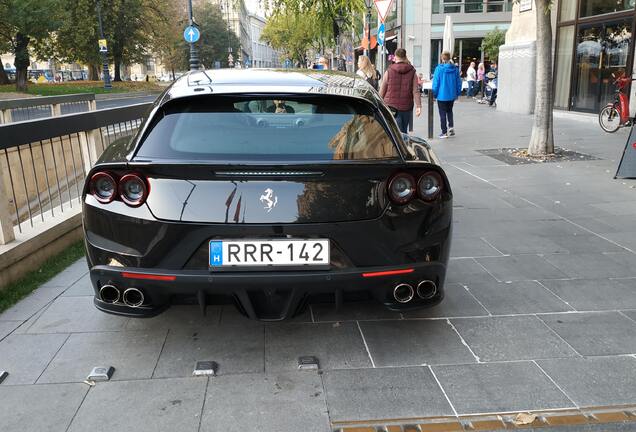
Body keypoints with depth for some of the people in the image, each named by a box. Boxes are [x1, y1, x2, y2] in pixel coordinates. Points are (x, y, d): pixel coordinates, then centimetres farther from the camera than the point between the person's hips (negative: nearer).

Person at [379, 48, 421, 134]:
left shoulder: (389, 71, 0)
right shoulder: (412, 72, 3)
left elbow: (382, 90, 3)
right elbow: (415, 91, -4)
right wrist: (418, 106, -5)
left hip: (391, 106, -2)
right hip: (406, 107, 2)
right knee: (404, 132, 13)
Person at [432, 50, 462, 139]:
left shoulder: (439, 68, -13)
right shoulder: (455, 69, -2)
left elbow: (436, 82, -10)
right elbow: (458, 82, 4)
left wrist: (434, 94, 0)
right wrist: (457, 93, 15)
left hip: (442, 95, -4)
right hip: (452, 95, 4)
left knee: (443, 113, 7)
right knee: (449, 111, 23)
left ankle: (444, 132, 11)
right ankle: (451, 127, 6)